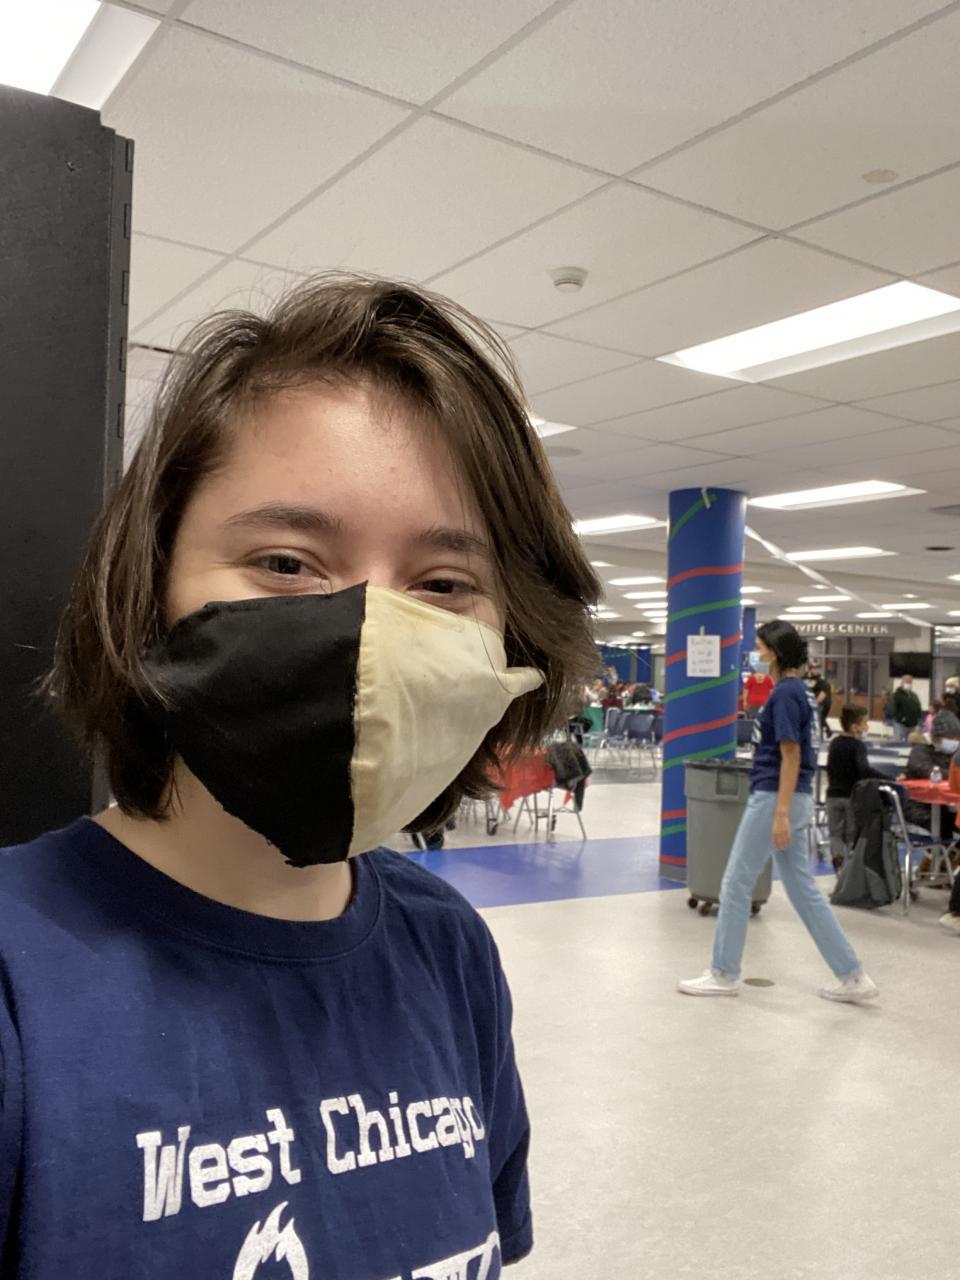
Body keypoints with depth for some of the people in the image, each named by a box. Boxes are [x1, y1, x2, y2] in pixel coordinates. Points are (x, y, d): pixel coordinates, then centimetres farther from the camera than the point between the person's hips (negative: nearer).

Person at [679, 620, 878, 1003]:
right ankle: (852, 976, 13)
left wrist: (781, 814, -21)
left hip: (774, 797, -10)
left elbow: (791, 756, -19)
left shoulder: (785, 692, -16)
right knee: (803, 888, 12)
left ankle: (724, 974, 13)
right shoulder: (798, 690, 13)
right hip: (796, 799, 10)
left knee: (736, 883, 2)